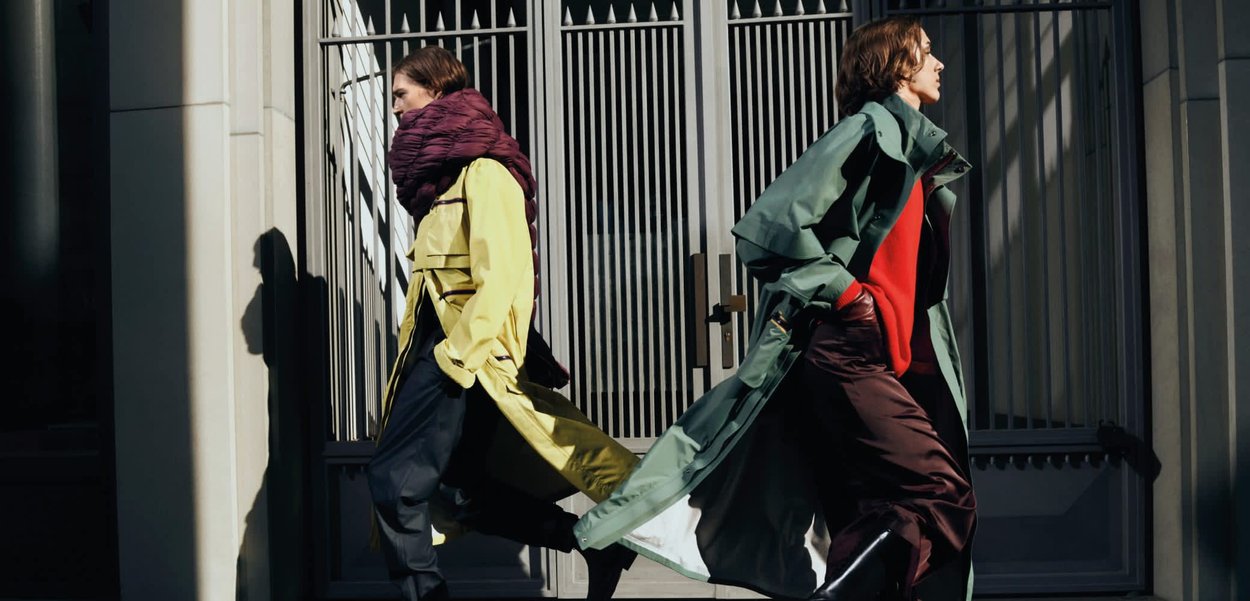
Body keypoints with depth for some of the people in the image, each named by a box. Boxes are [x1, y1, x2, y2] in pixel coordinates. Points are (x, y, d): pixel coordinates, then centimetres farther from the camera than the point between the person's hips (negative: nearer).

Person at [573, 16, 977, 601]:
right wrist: (846, 293, -15)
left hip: (894, 361, 9)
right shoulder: (869, 129, -8)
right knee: (943, 500, -16)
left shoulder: (919, 153, 20)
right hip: (849, 352, -9)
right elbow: (771, 225, -18)